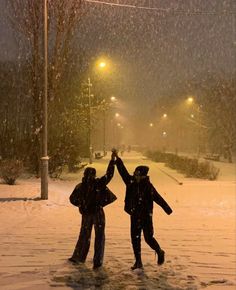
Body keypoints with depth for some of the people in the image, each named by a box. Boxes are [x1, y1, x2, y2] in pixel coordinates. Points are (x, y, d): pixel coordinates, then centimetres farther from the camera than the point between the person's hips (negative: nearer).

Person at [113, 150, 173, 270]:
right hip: (135, 216, 5)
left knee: (148, 238, 1)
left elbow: (158, 199, -9)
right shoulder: (131, 182, -2)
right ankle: (138, 261, 18)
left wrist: (168, 209, -9)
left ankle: (160, 252, 29)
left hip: (146, 216, -4)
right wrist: (117, 158, -1)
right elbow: (123, 171, 2)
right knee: (135, 239, 6)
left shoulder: (148, 186, -12)